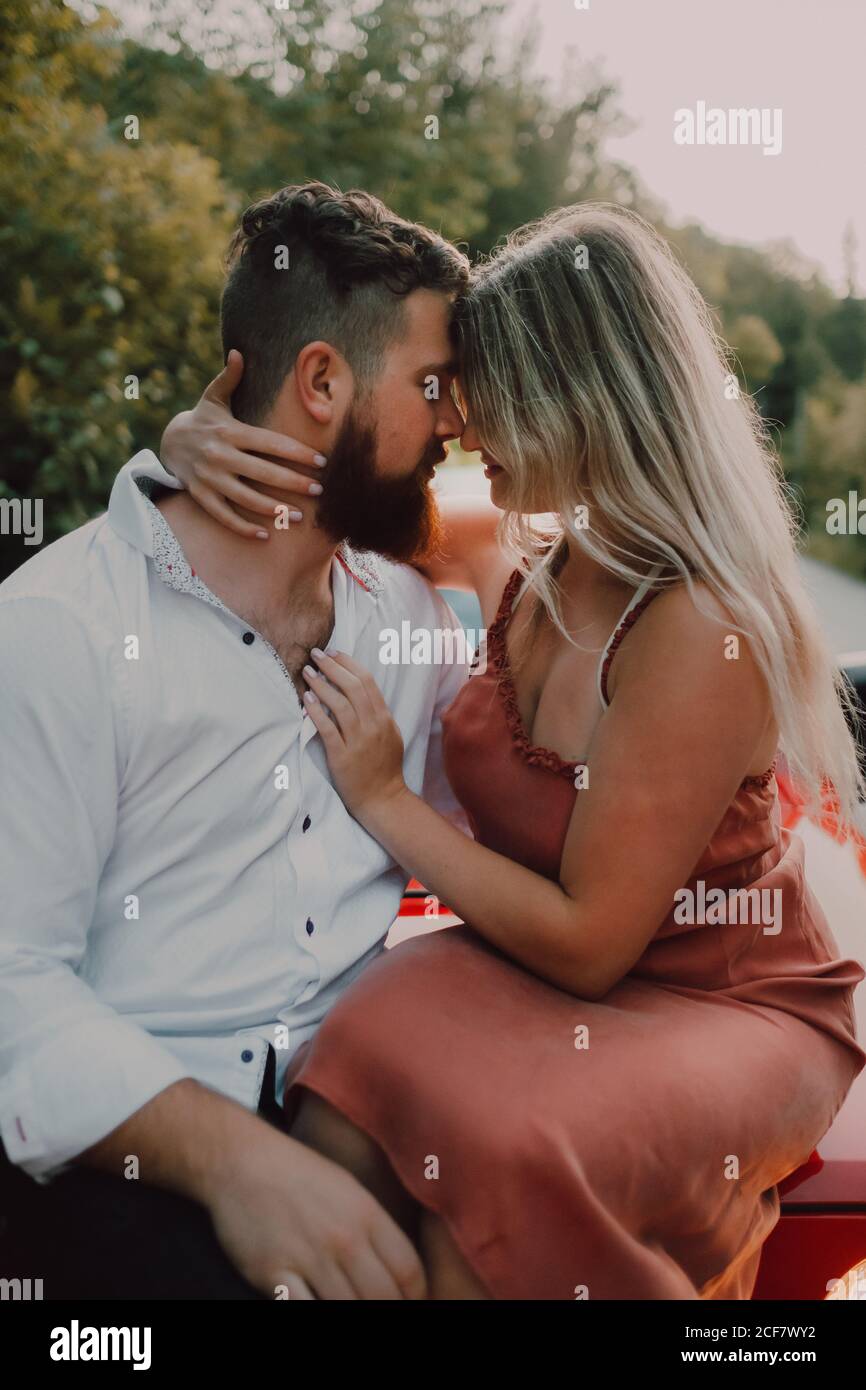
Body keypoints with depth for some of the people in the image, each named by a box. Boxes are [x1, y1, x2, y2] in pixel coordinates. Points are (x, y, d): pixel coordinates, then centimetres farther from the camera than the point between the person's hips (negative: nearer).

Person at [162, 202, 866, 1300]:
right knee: (341, 1119, -26)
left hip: (726, 1008, -5)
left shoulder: (703, 630, -25)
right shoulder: (523, 554, -3)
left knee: (490, 1158, -35)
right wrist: (205, 437, -8)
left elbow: (587, 942, -21)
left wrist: (384, 800, -15)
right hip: (551, 971, 5)